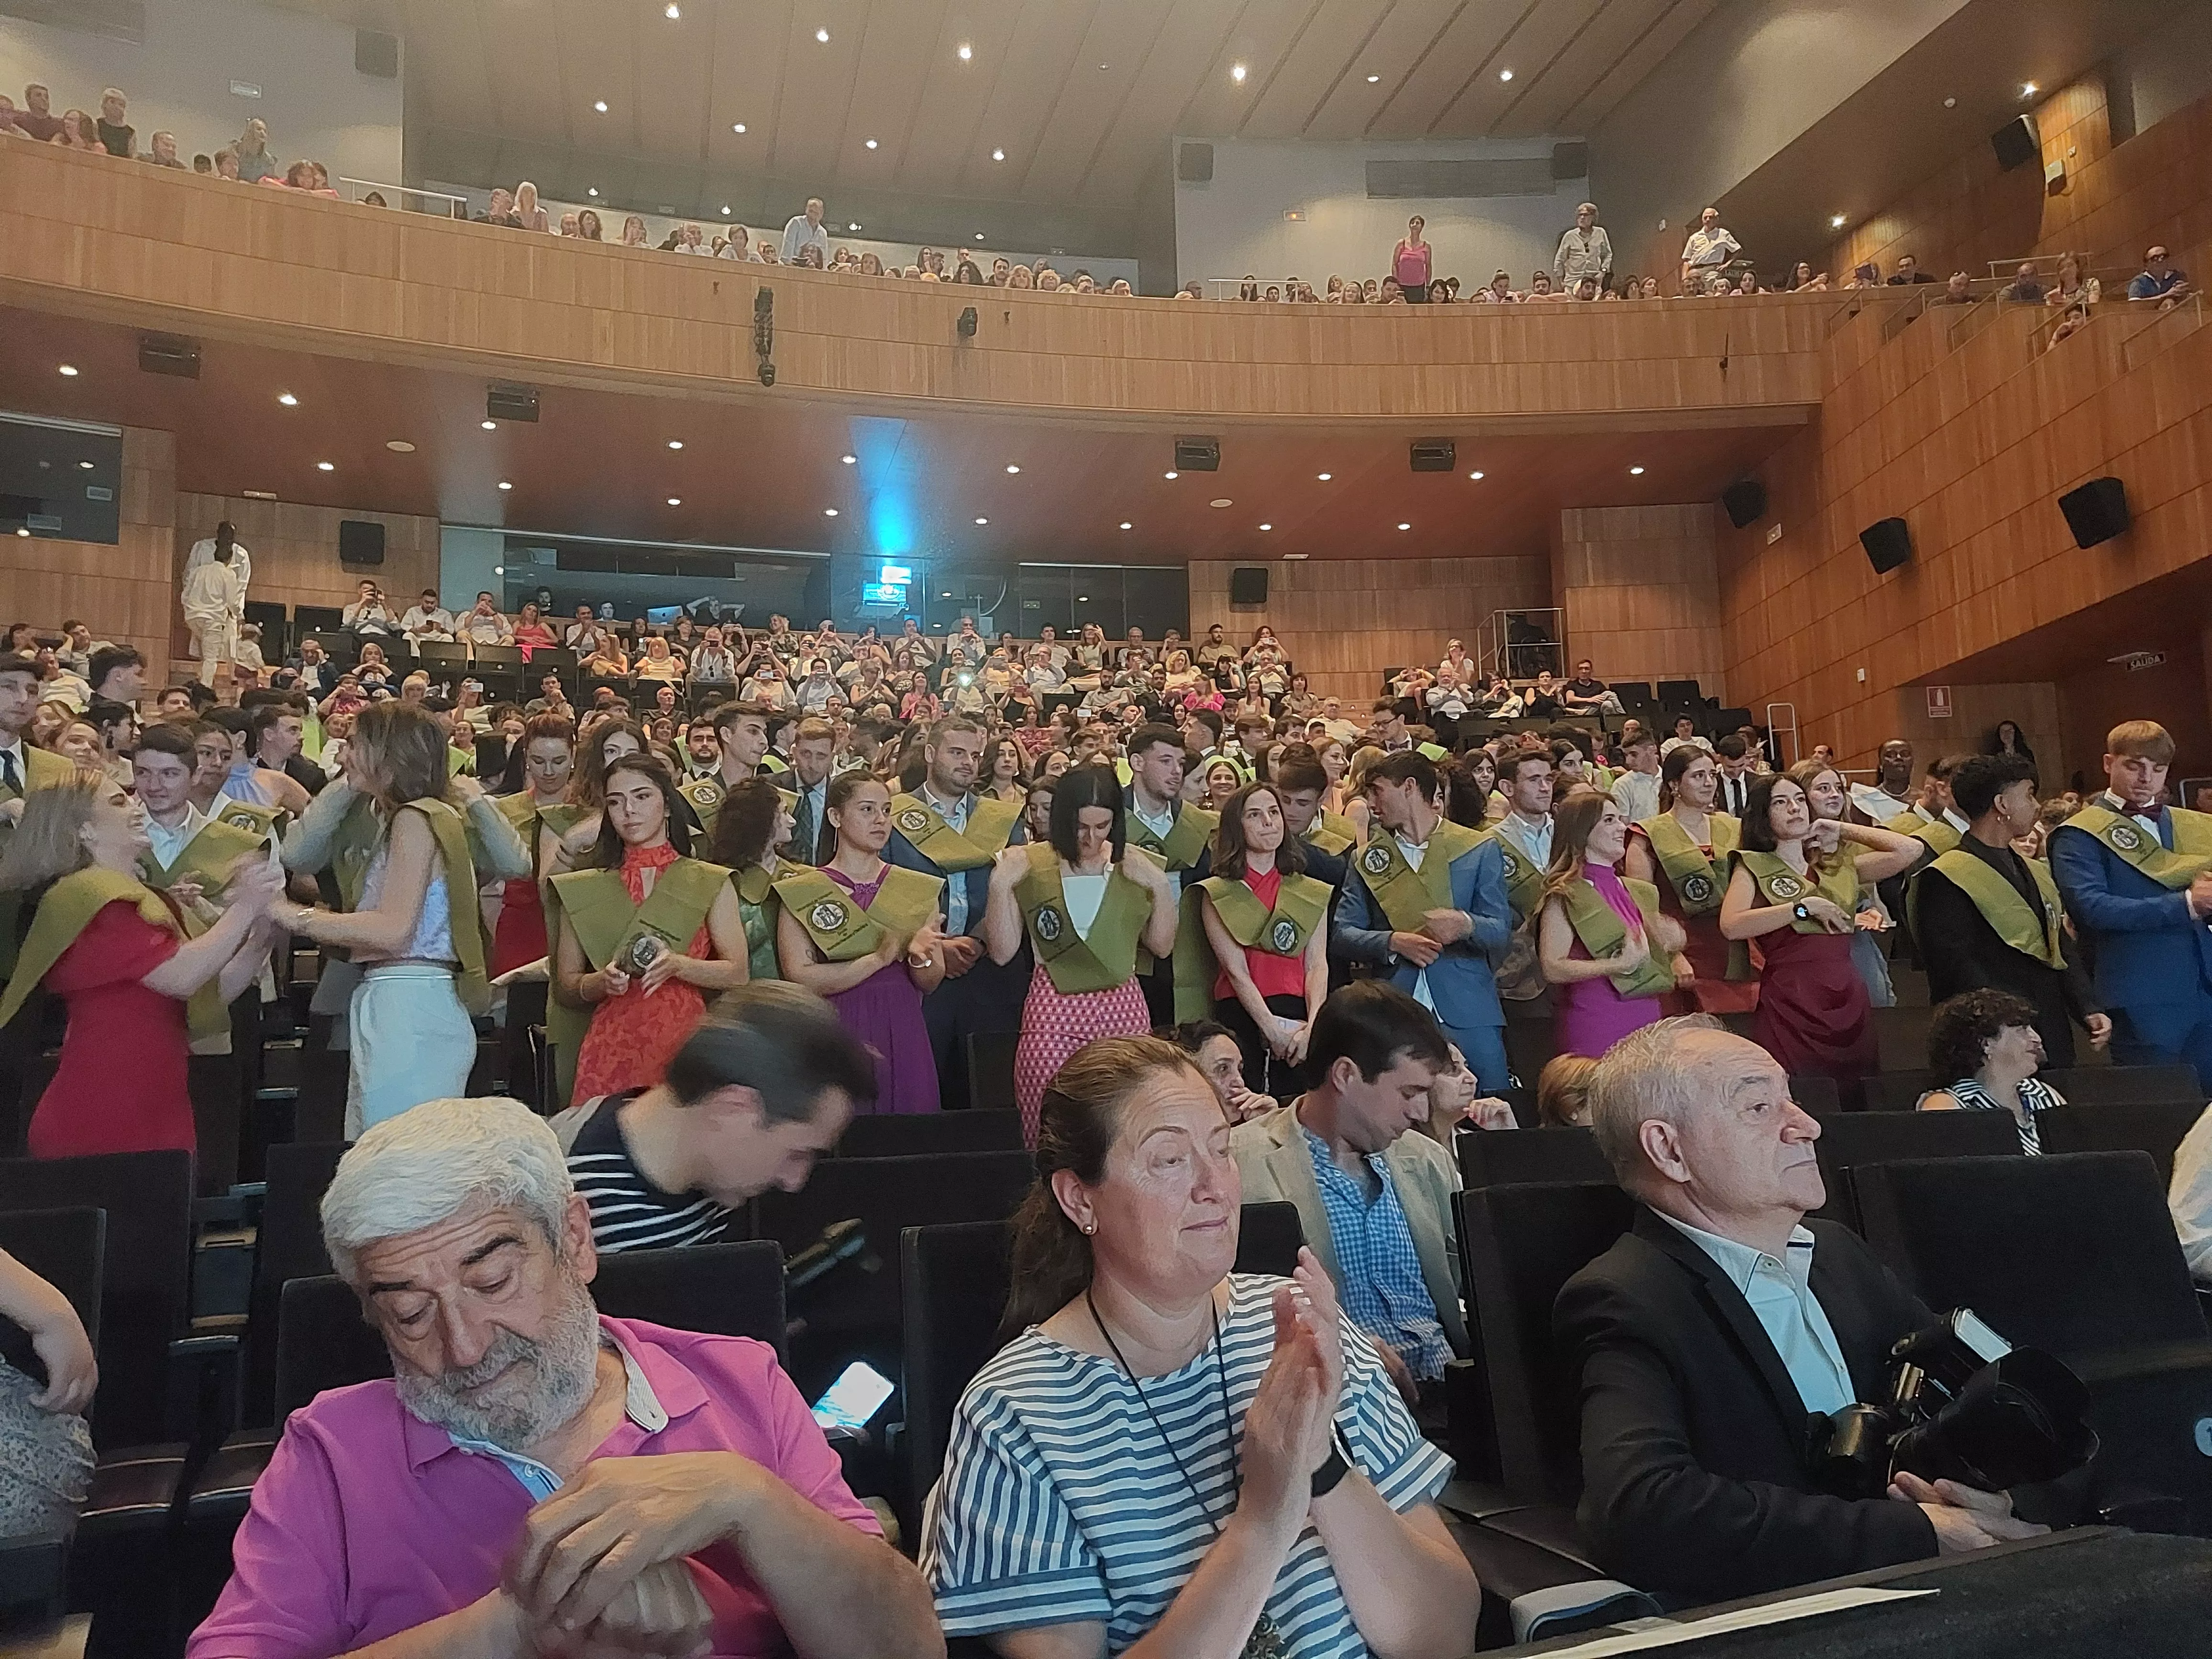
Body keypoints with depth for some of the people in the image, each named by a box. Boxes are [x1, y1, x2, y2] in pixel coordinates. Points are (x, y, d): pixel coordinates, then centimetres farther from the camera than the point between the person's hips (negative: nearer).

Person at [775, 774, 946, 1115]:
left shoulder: (919, 889, 9)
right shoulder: (802, 892, 0)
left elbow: (931, 983, 6)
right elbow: (800, 978, -12)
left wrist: (920, 958, -15)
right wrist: (878, 959, -18)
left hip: (903, 1036, 3)